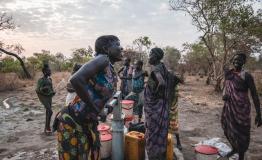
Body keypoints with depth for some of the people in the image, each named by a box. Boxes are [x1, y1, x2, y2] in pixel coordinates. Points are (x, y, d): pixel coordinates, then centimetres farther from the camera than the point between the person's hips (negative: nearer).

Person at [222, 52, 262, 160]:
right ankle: (234, 148, 45)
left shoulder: (246, 76, -11)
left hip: (241, 109, -6)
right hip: (228, 107, 6)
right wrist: (224, 94, -7)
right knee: (229, 130, 20)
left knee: (241, 133, 2)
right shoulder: (228, 73, 6)